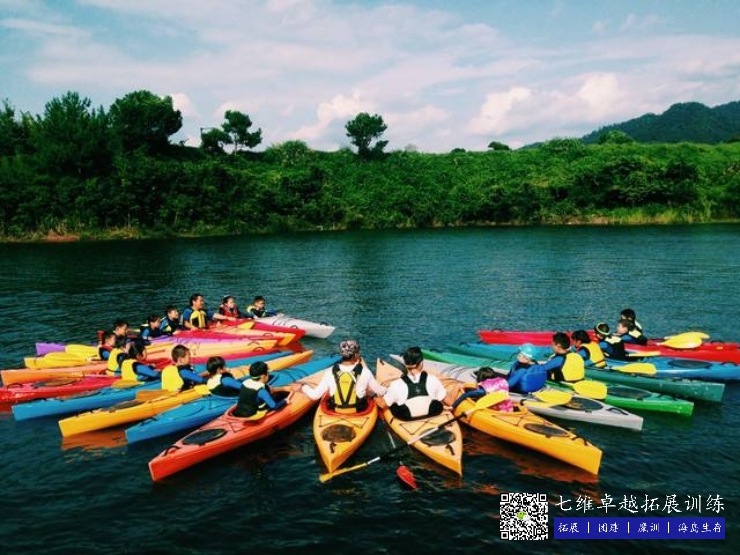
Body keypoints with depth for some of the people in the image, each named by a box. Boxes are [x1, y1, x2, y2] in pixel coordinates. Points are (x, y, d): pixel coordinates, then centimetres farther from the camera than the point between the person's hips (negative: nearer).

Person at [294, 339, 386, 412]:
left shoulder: (330, 372, -13)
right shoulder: (365, 372, -17)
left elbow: (315, 395, -10)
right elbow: (380, 392, -4)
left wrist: (302, 387, 9)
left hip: (336, 411, 3)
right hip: (358, 411, -3)